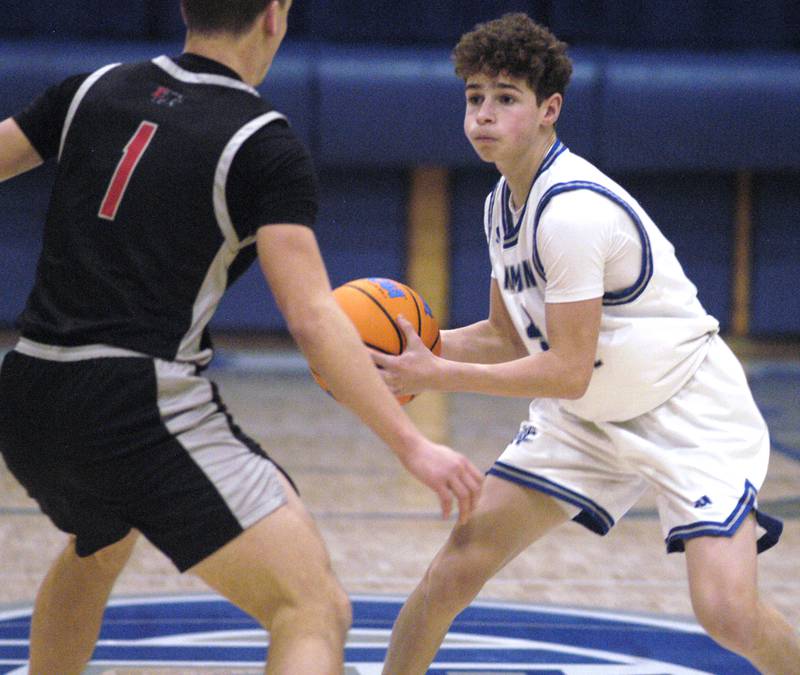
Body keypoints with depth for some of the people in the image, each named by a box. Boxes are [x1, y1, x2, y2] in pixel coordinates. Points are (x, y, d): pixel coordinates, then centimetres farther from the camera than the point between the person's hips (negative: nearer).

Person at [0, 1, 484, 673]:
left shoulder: (93, 89, 10)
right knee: (316, 611, -10)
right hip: (147, 408, -7)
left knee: (97, 547, 39)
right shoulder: (266, 147, -7)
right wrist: (412, 446, -12)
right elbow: (312, 319, -15)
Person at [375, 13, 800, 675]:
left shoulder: (573, 211, -26)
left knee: (728, 612, -25)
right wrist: (418, 346, -4)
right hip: (585, 419, 8)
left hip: (689, 414, -8)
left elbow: (567, 372, -26)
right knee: (454, 572, -3)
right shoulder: (504, 202, 2)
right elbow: (509, 338, 12)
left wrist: (437, 375, -21)